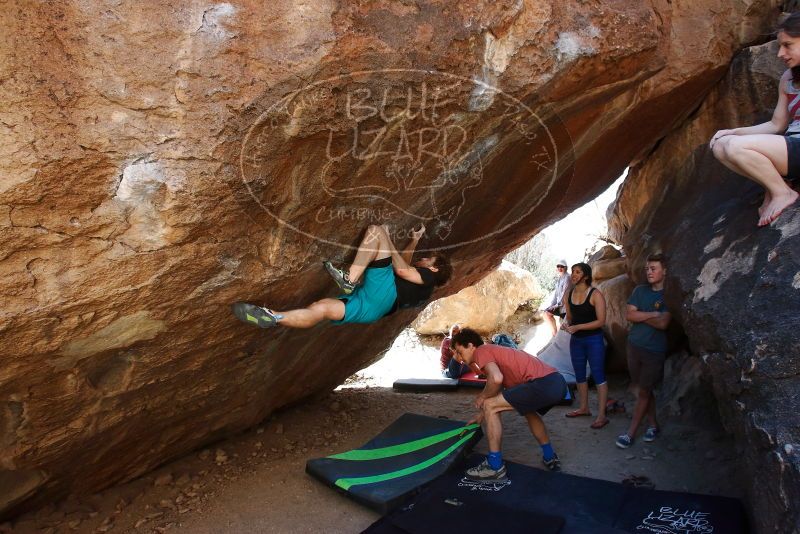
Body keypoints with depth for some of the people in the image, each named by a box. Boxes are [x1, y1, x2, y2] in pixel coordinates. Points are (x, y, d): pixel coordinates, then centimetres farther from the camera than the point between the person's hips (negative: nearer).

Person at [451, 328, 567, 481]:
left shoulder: (481, 352, 1)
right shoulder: (493, 351, 28)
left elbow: (496, 379, -19)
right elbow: (498, 395, 37)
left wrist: (482, 397, -1)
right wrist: (481, 415, 43)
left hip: (544, 384, -10)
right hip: (558, 383, 10)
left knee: (489, 406, -4)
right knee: (529, 411, 38)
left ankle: (495, 466, 3)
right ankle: (550, 457, 42)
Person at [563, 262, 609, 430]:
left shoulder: (595, 295, -14)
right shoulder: (570, 294, 4)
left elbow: (601, 321, -17)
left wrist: (577, 327, -22)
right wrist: (566, 324, -7)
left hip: (593, 340, -7)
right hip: (576, 340, 7)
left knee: (598, 376, -2)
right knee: (579, 376, 16)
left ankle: (601, 415, 2)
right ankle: (584, 408, 31)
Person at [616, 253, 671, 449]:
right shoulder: (640, 291, 6)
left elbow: (663, 324, -18)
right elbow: (630, 315, -3)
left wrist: (640, 316, -6)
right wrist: (653, 314, -14)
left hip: (655, 350, -4)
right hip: (634, 346, 5)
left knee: (643, 392, 1)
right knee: (645, 389, 14)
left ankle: (631, 433, 8)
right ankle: (653, 424, 29)